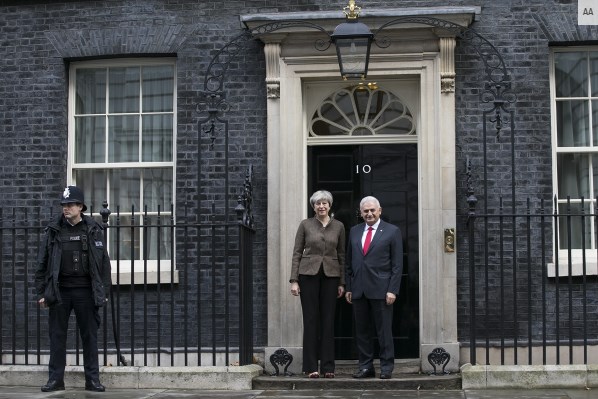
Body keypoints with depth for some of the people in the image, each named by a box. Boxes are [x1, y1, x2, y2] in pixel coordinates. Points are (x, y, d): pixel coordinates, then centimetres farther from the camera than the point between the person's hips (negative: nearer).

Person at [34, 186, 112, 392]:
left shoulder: (93, 230, 2)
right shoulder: (54, 231, 4)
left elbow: (104, 262, 4)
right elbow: (42, 263, 6)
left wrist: (104, 291, -1)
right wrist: (41, 292, 1)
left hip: (86, 290, -1)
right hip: (59, 290, 1)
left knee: (89, 336, 4)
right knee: (57, 336, 5)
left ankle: (93, 379, 11)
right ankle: (55, 378, 13)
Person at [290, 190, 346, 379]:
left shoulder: (338, 226, 7)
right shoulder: (305, 225, 3)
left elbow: (341, 255, 10)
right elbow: (297, 253, 2)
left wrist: (342, 282, 7)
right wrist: (294, 280, -4)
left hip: (330, 276, 2)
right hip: (308, 274, -1)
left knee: (328, 321, 2)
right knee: (310, 320, 0)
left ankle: (328, 367, 8)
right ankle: (311, 367, 4)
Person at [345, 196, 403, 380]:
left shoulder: (392, 231, 0)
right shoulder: (354, 231, 13)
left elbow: (397, 264, -3)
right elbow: (349, 262, 15)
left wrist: (392, 290, -10)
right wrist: (348, 287, 9)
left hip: (380, 289, -4)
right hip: (358, 289, 4)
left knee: (384, 331, 0)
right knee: (361, 330, 8)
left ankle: (386, 367, 8)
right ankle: (366, 366, 16)